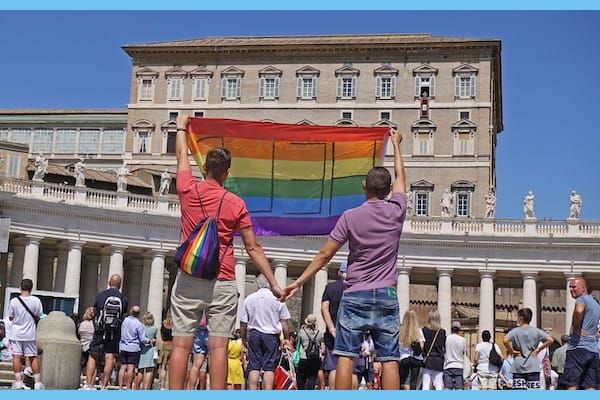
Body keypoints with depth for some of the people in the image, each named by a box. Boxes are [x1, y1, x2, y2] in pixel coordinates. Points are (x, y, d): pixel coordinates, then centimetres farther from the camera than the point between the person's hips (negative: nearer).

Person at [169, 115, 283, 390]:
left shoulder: (188, 191, 2)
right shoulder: (236, 204, -2)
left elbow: (182, 156, 22)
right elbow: (253, 249, -2)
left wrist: (181, 127, 39)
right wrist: (274, 284, 3)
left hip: (188, 281, 2)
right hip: (222, 284, -1)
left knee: (181, 344, 1)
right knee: (218, 346, -2)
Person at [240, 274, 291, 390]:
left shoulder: (249, 299, 4)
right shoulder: (278, 299, -2)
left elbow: (243, 323, 6)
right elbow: (285, 321, -2)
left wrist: (244, 339, 16)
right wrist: (286, 339, 6)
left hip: (254, 334, 2)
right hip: (272, 336, -2)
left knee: (254, 367, 4)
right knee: (269, 367, -1)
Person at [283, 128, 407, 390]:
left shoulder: (350, 217, -3)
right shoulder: (396, 211, 2)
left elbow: (324, 255, -3)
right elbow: (400, 176, 20)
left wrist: (299, 282, 4)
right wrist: (396, 144, 34)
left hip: (355, 295, -2)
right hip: (386, 296, 2)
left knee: (345, 356, -2)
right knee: (389, 359, 1)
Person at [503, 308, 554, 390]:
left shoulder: (515, 331, -1)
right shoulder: (536, 331, 5)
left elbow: (505, 341, -19)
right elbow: (550, 340, -4)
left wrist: (511, 351, -5)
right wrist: (538, 349, 3)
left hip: (518, 366, -1)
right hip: (533, 367, 1)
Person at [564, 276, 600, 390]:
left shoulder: (582, 299, -5)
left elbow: (578, 310, -29)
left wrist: (576, 329, -17)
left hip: (578, 347, -8)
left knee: (572, 386, -8)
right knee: (590, 387, 5)